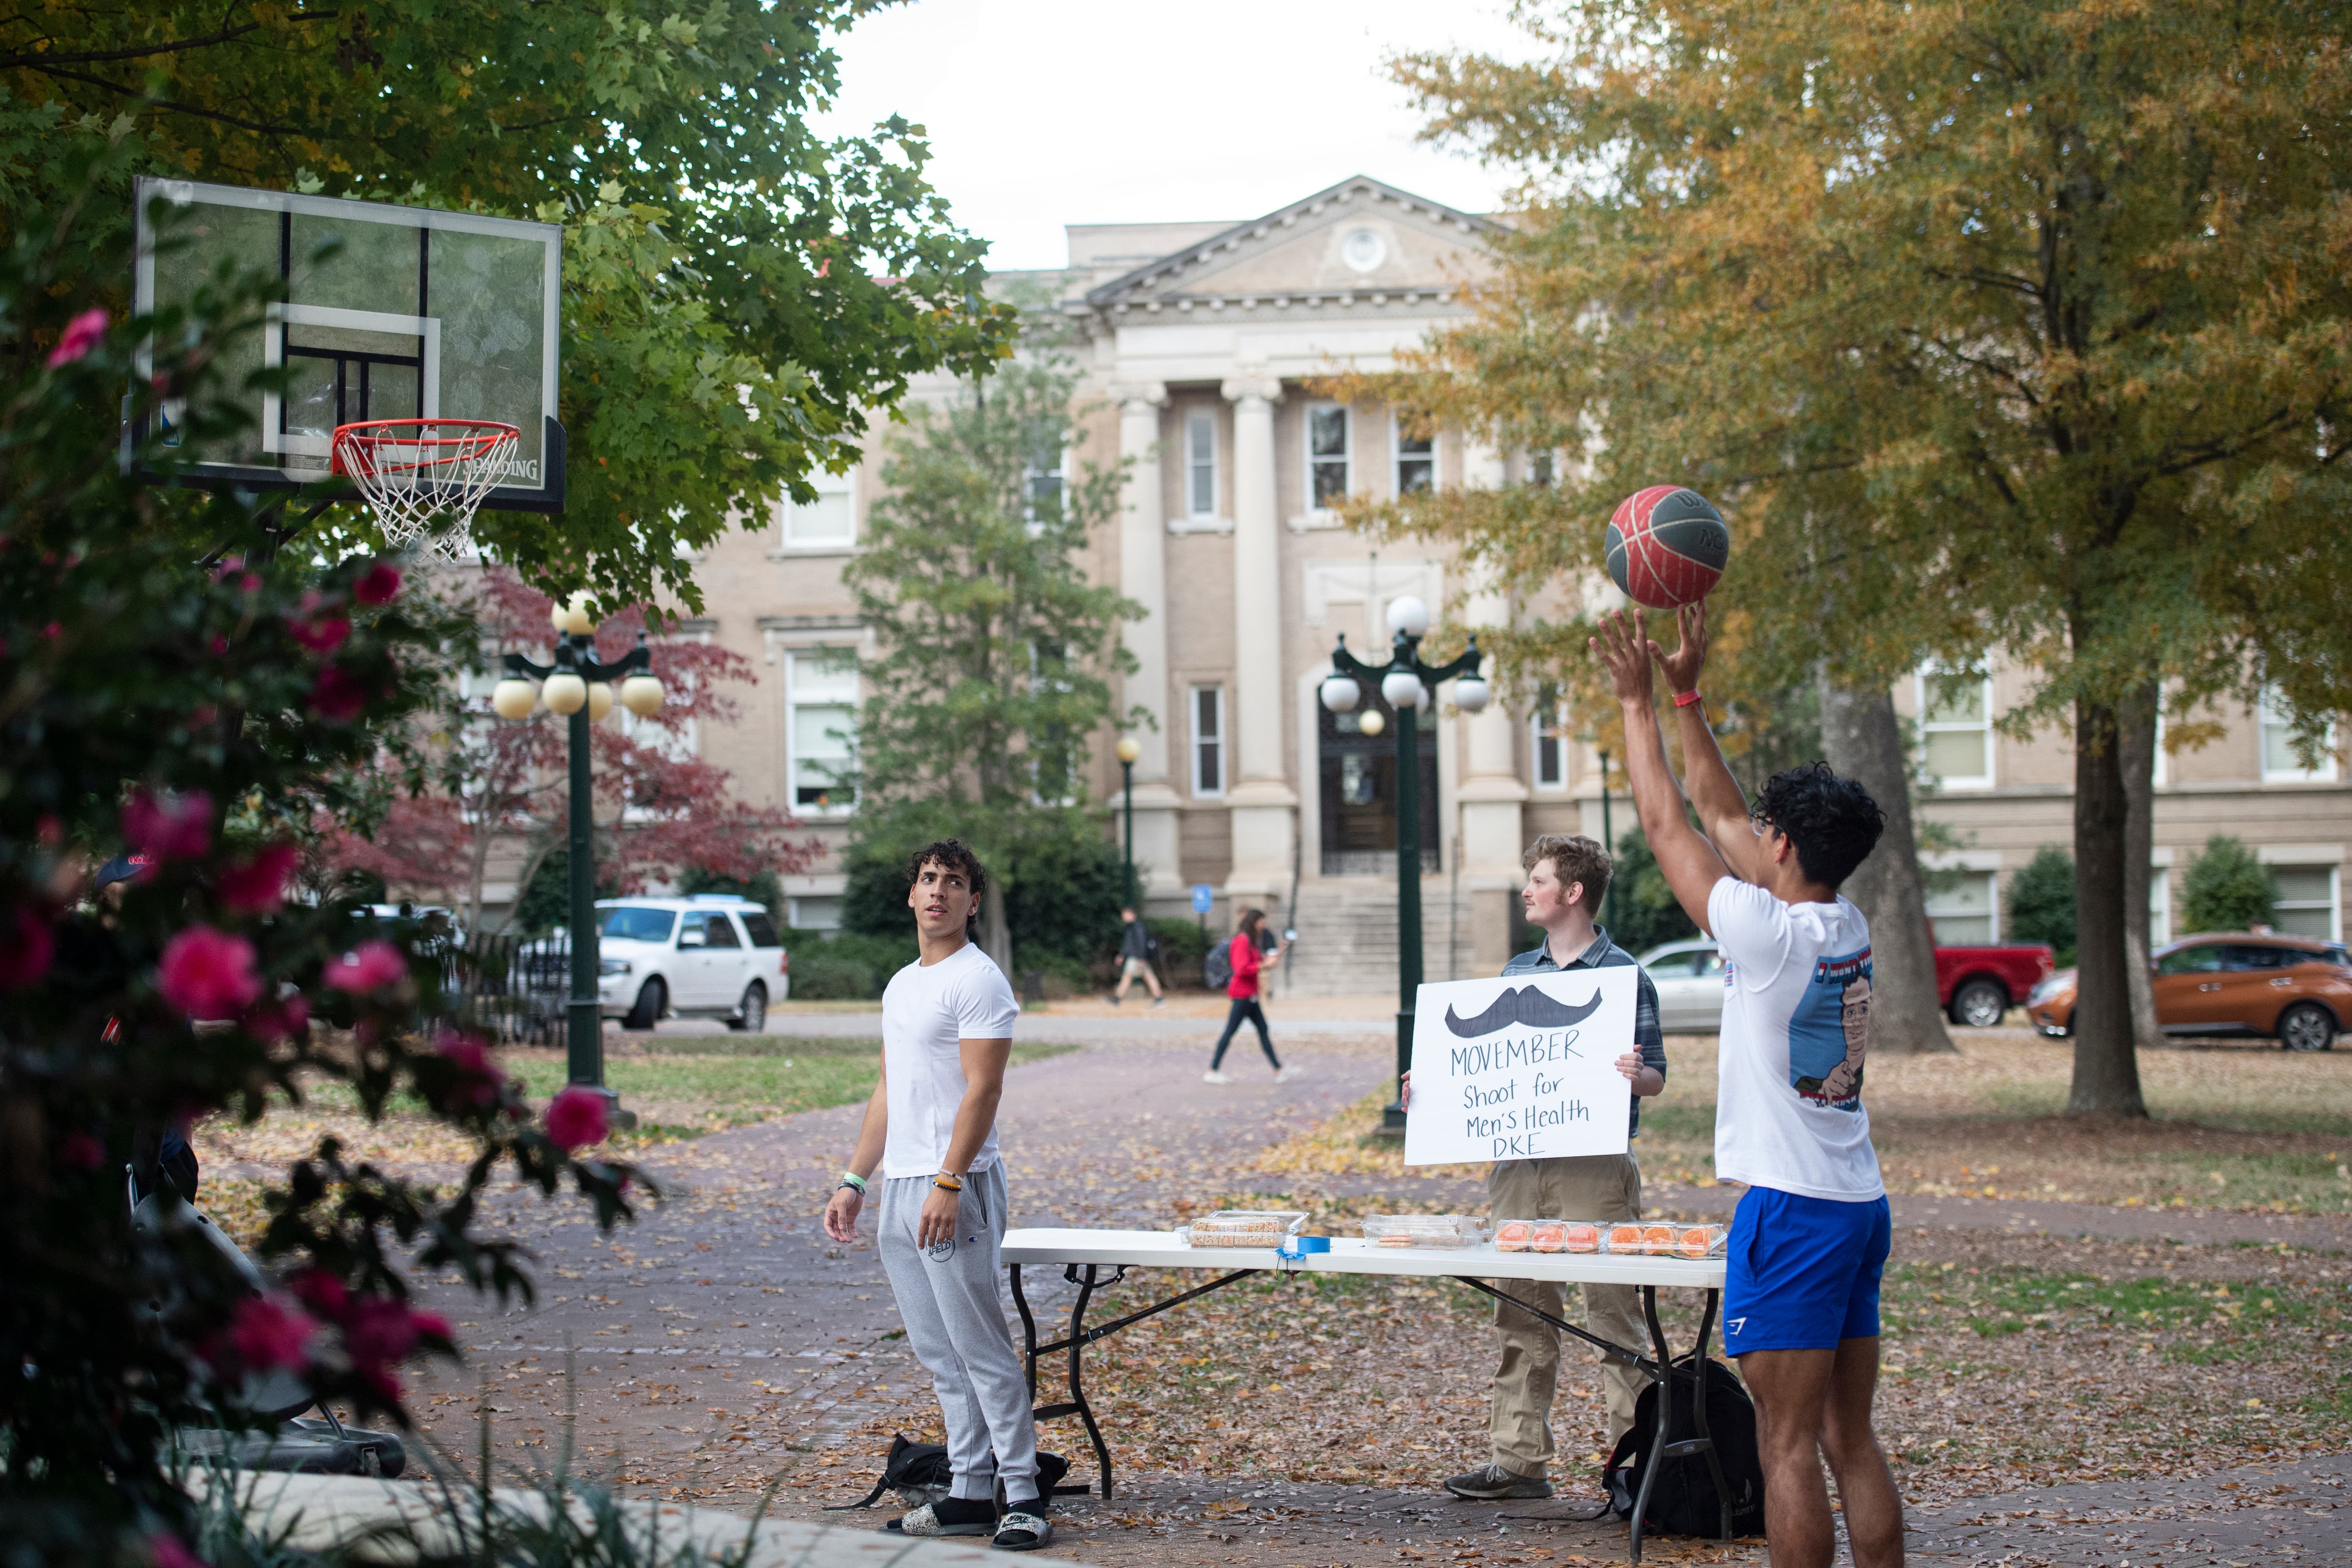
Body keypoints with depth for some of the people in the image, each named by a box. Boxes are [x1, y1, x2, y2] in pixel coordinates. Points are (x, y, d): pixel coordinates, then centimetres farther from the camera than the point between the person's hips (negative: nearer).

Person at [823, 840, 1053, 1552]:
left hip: (953, 1189, -9)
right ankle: (971, 1493, 13)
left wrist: (948, 1185, -23)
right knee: (938, 1354, 9)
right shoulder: (900, 985, 19)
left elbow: (982, 1090, -16)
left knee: (981, 1348, -9)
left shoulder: (978, 980, -9)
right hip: (898, 1192, 9)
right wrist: (854, 1181, 17)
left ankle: (1022, 1496, -6)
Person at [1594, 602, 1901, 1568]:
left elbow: (1665, 825, -4)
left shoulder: (1770, 932, -13)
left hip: (1791, 1208, -8)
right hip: (1859, 1203, 8)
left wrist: (1638, 703, 5)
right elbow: (1719, 816, 18)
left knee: (1789, 1446, -5)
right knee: (1851, 1441, 10)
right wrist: (1687, 698, 20)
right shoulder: (1848, 929, 8)